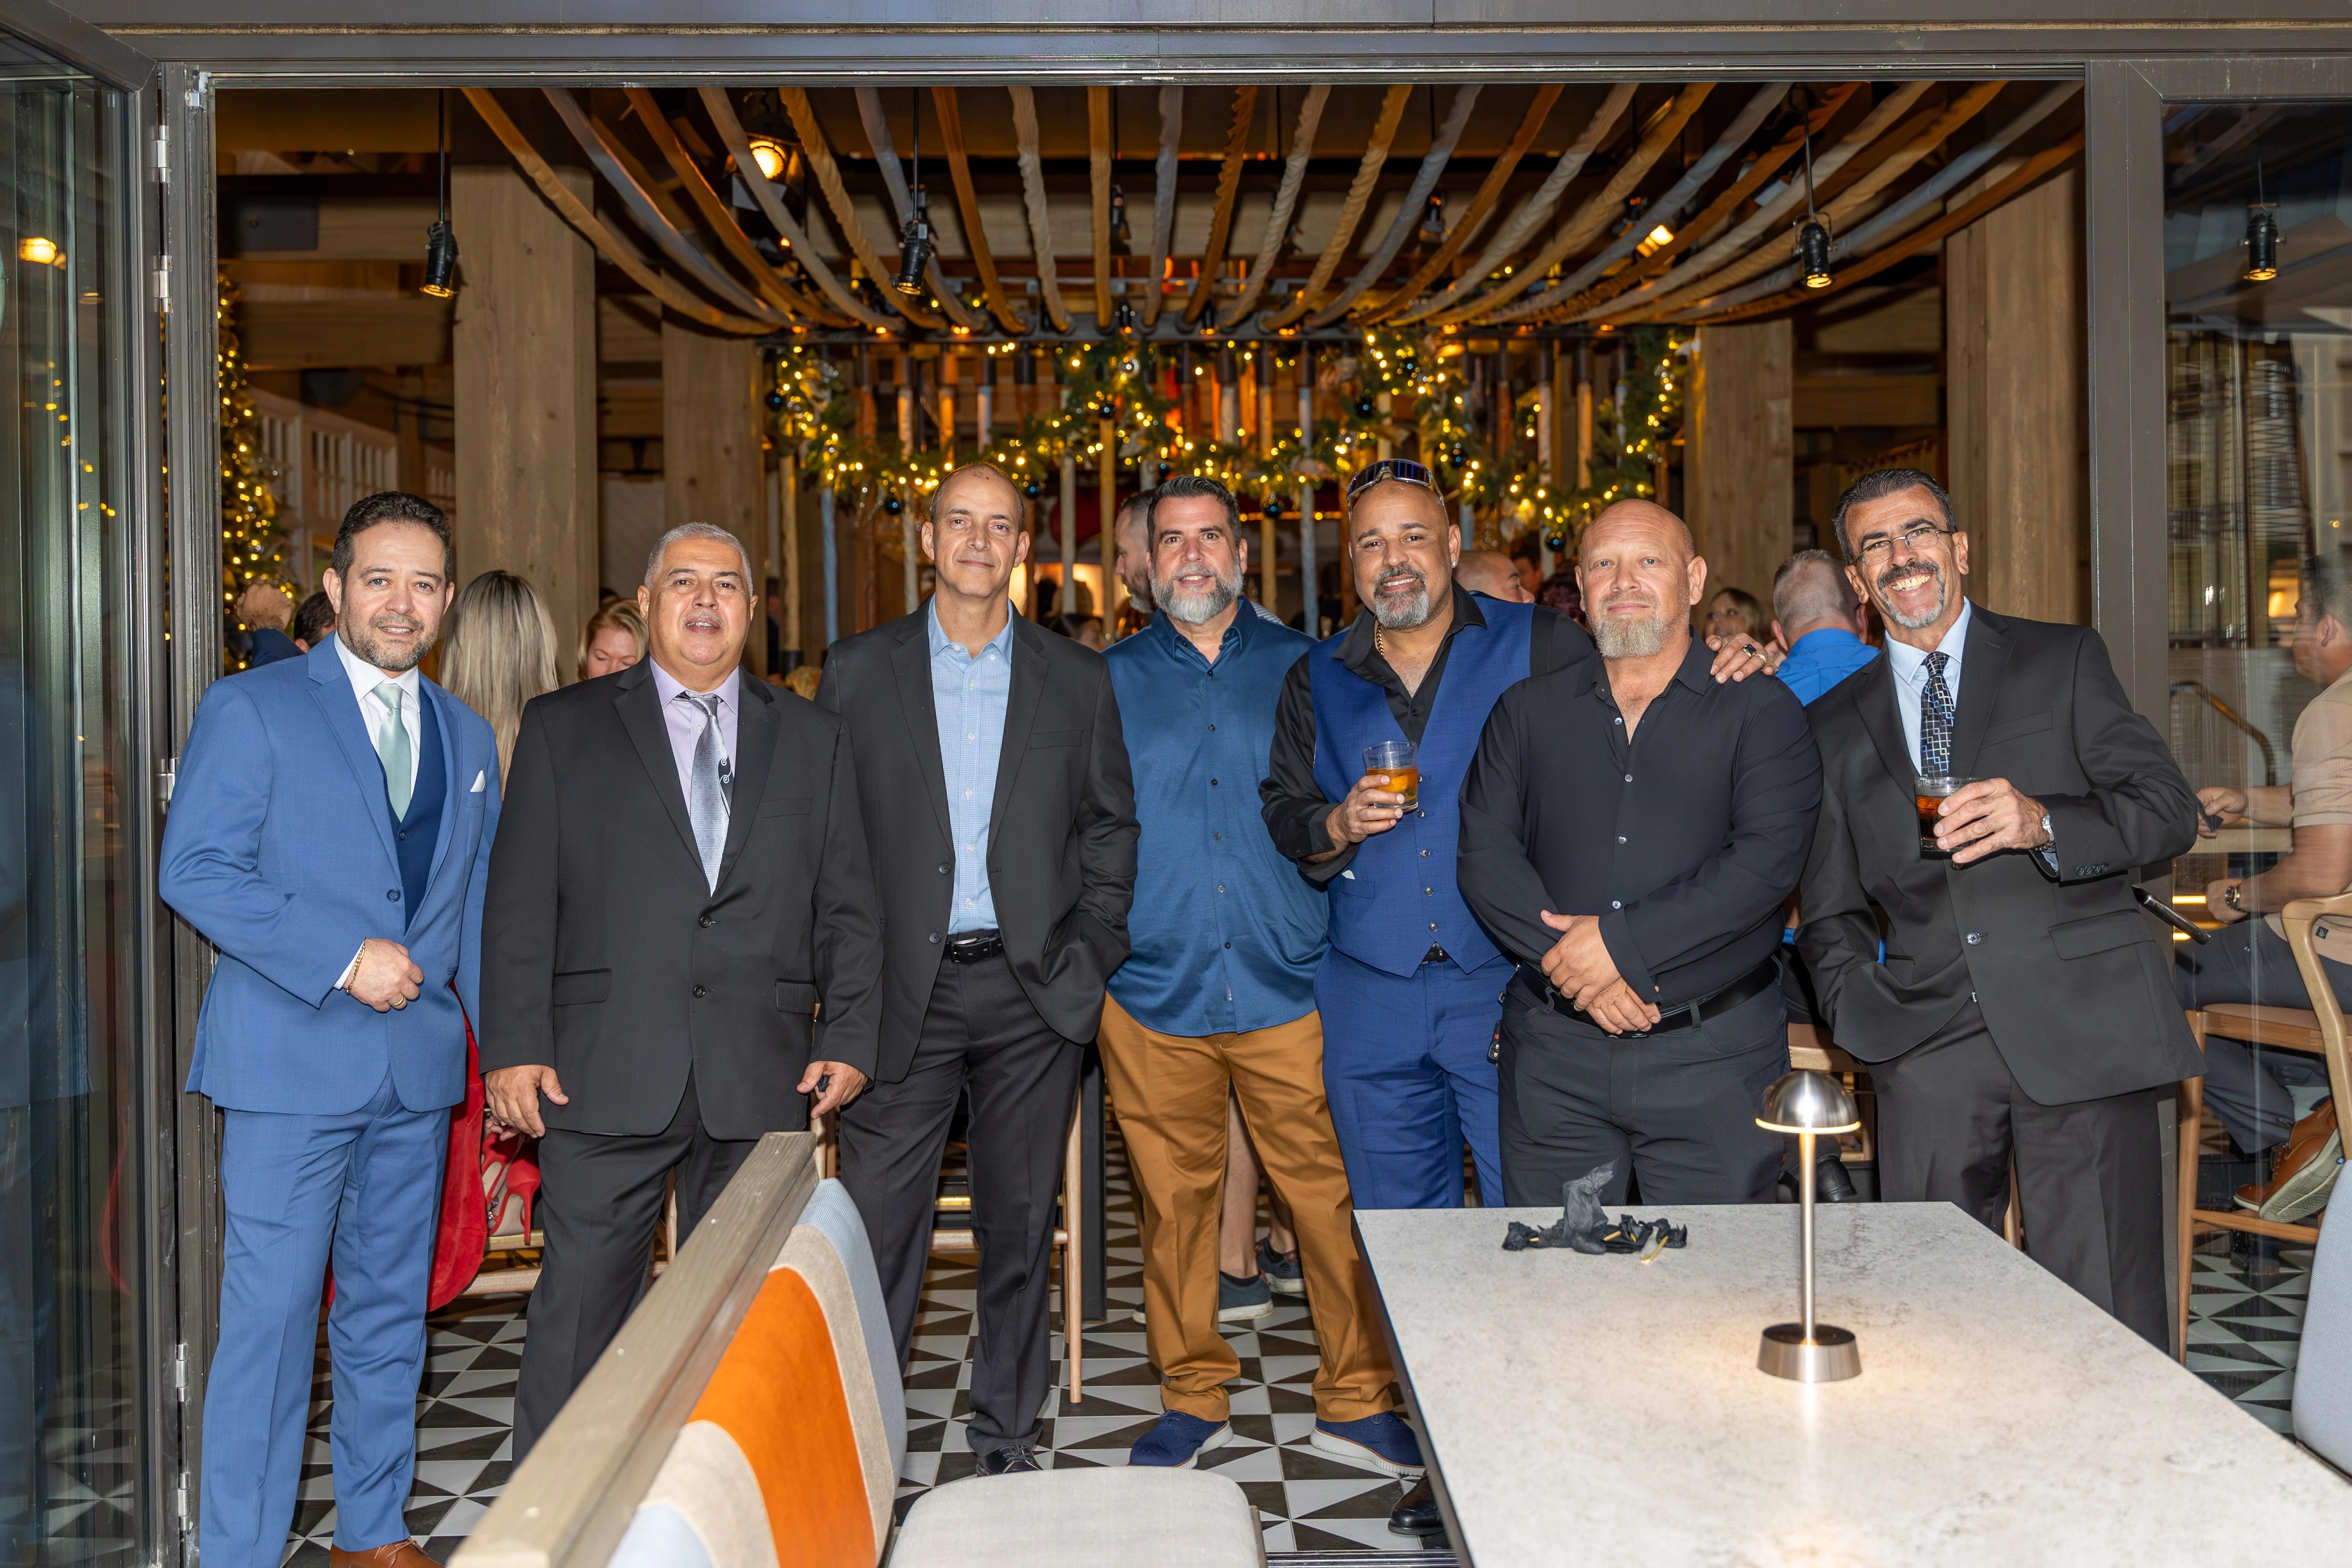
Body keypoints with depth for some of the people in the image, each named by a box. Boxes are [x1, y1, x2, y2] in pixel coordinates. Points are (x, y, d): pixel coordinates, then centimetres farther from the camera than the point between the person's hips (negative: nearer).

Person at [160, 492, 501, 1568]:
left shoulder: (468, 739, 14)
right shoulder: (250, 709, -2)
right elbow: (194, 870, -11)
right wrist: (344, 956, -19)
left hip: (418, 1071, 5)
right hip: (290, 1064, -5)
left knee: (390, 1315, 14)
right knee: (270, 1317, -2)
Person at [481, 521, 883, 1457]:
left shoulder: (813, 741, 13)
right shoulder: (564, 728, 8)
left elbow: (848, 909, 11)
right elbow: (519, 902, 3)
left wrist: (849, 1039, 1)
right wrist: (514, 1047, -6)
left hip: (763, 1080, 2)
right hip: (606, 1074, -1)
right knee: (580, 1308, 1)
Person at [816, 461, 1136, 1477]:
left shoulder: (1077, 679, 7)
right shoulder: (858, 671, 4)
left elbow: (1111, 827, 9)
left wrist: (1090, 963, -1)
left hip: (1032, 990, 1)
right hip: (905, 987, -1)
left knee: (1019, 1223, 10)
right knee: (877, 1224, -1)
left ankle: (1005, 1439, 25)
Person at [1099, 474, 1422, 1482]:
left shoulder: (1302, 669, 9)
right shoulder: (1109, 682, 9)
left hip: (1288, 984, 0)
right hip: (1154, 991, 1)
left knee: (1334, 1194, 1)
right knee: (1174, 1201, 8)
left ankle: (1356, 1402, 17)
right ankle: (1193, 1399, 25)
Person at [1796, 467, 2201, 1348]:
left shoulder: (2064, 661, 10)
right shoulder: (1835, 726, 16)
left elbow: (2169, 810, 0)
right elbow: (1828, 908, 21)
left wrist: (2041, 823, -19)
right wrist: (1861, 1009, 3)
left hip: (2081, 1031, -2)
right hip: (1928, 1047, 2)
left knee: (2107, 1323, -4)